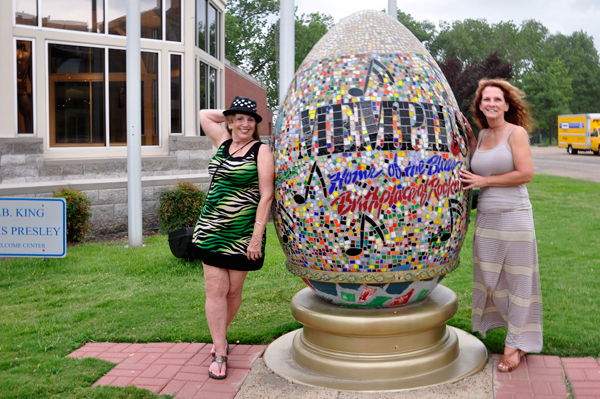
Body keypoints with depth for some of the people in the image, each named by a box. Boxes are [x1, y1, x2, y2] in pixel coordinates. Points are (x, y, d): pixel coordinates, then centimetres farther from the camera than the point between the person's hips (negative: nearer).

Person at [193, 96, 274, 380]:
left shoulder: (261, 150, -5)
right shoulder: (223, 142, 10)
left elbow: (266, 195, -10)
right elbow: (204, 114, 26)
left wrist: (257, 235, -16)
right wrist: (232, 112, 16)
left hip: (242, 234, -4)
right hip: (211, 229, 4)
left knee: (234, 291, 9)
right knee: (215, 290, 0)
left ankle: (220, 336, 33)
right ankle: (219, 354, 7)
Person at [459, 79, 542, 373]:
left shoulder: (516, 132, -7)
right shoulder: (483, 134, 11)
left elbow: (526, 173, -14)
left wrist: (484, 181, -12)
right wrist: (469, 139, 11)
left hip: (513, 215, -6)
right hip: (486, 217, 7)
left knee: (516, 280, 3)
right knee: (491, 279, 11)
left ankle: (516, 343, 16)